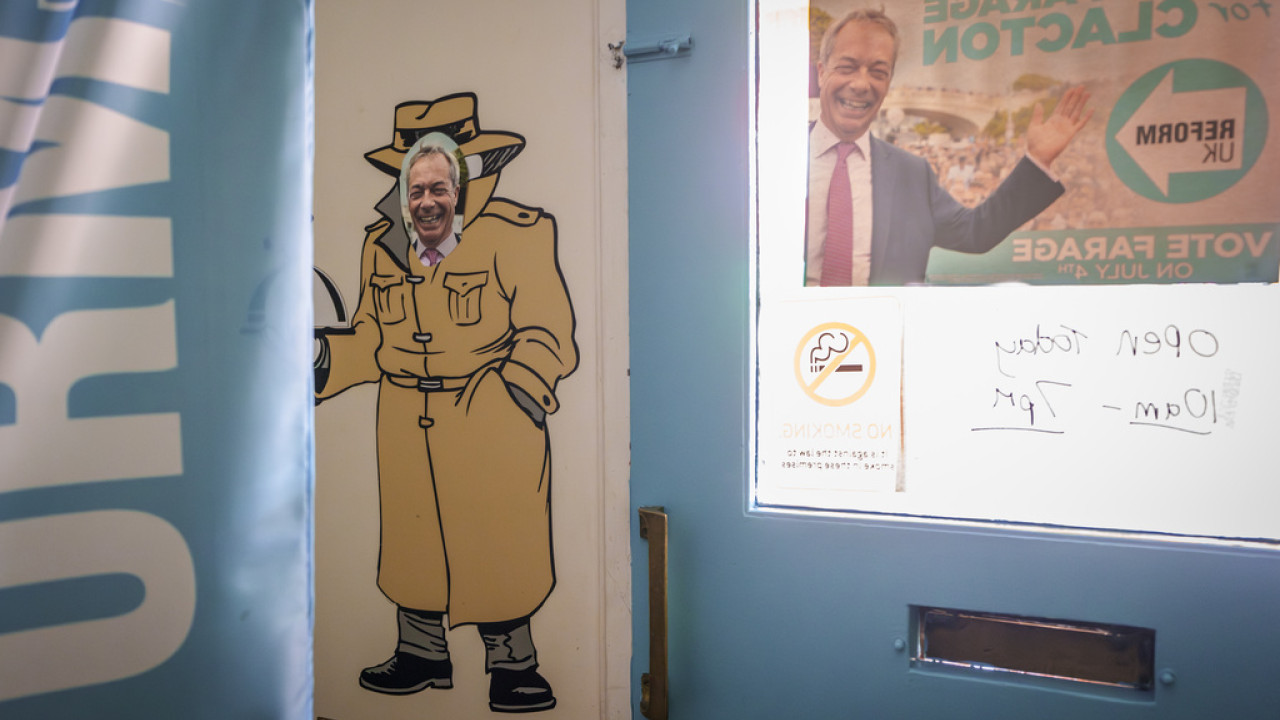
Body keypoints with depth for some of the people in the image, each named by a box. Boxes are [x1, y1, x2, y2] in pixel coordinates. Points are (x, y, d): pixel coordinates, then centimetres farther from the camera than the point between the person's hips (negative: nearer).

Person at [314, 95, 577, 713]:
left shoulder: (515, 234, -7)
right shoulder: (382, 246, 10)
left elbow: (544, 331, -9)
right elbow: (373, 339, 16)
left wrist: (520, 386, -22)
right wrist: (325, 354, 0)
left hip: (491, 423, -5)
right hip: (406, 423, 5)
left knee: (498, 540, 2)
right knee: (413, 534, 14)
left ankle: (512, 663, 21)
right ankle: (422, 654, 34)